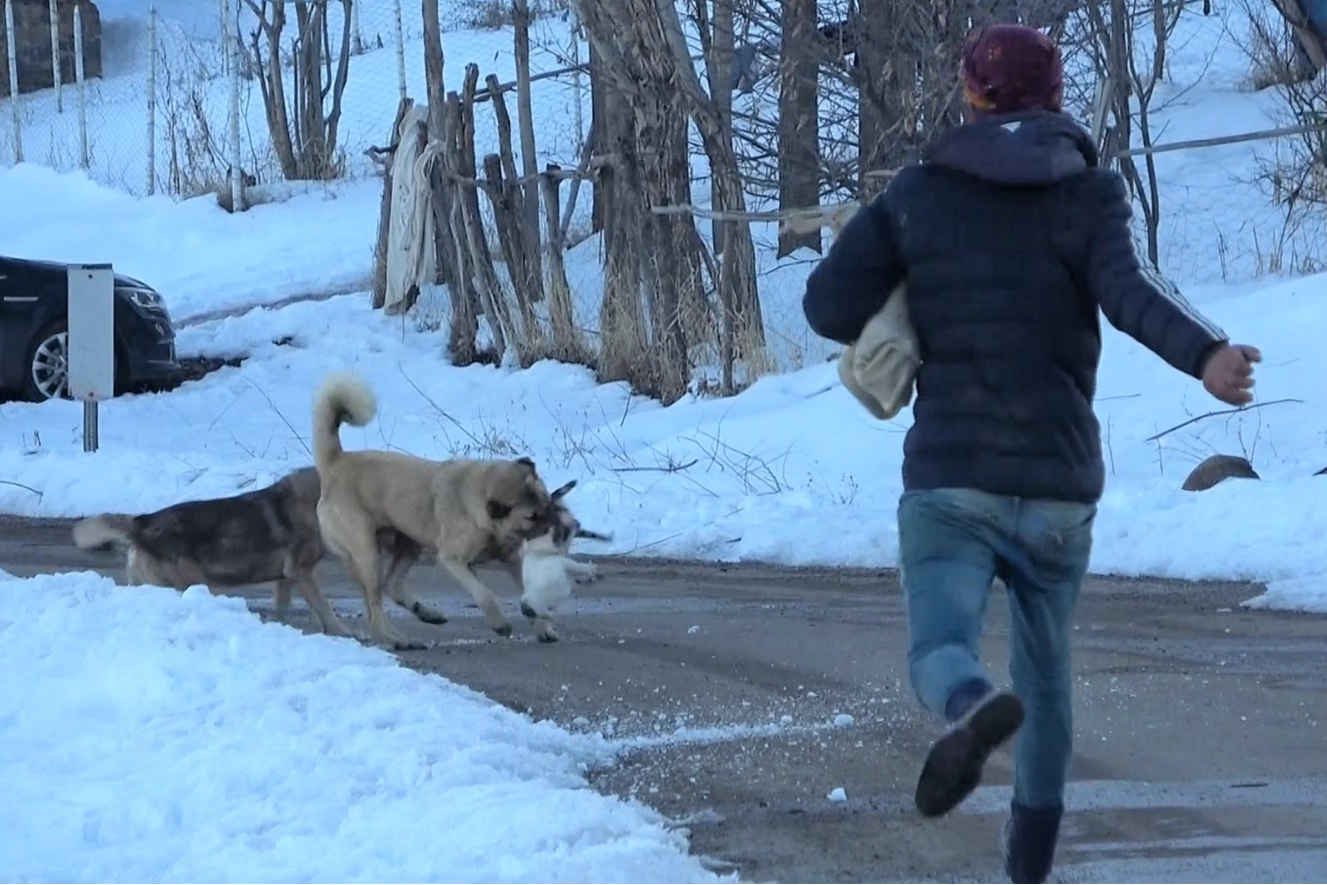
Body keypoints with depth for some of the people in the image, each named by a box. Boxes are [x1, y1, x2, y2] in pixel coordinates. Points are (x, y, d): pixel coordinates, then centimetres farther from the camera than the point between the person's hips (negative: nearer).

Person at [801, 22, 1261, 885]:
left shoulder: (920, 190, 5)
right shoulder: (1090, 191, 1)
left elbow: (829, 304, 0)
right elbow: (1131, 286, -20)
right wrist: (1205, 355, -37)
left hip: (950, 477, -1)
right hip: (1060, 484, 1)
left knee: (942, 645, -8)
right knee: (1047, 667, 20)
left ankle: (975, 709, -44)